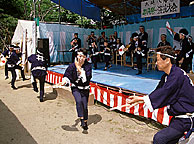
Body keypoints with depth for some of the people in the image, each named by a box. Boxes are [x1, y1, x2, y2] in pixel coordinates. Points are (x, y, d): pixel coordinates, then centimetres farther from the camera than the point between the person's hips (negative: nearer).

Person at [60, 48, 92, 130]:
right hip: (75, 88, -1)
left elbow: (86, 78, -22)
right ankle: (82, 119, -12)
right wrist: (64, 81, -24)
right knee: (79, 101, -27)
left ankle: (85, 122, 29)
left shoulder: (88, 66, -10)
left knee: (85, 106, 5)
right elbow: (67, 76, -4)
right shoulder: (72, 66, -10)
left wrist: (79, 68, -27)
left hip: (85, 88, 1)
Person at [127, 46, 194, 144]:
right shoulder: (166, 77, 8)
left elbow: (163, 93, -24)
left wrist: (140, 98, -18)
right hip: (178, 117, 9)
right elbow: (157, 93, 12)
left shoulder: (177, 74, -22)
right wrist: (139, 100, 3)